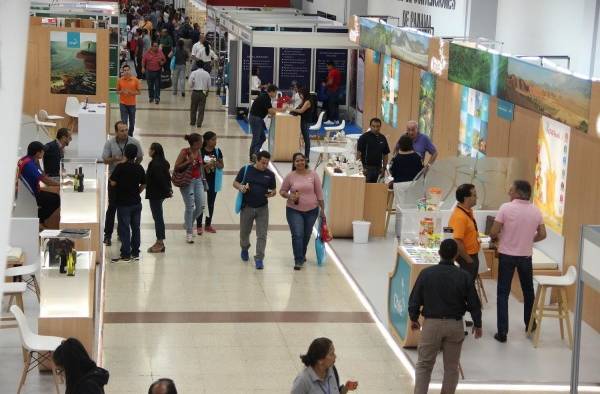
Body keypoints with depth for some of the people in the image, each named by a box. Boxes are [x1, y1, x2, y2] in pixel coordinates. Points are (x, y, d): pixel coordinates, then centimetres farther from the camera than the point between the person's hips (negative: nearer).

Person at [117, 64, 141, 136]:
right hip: (123, 104, -1)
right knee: (124, 122, -6)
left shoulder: (135, 80, -5)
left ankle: (130, 136, 31)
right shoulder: (120, 80, -3)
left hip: (132, 104, 1)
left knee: (132, 122, 12)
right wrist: (122, 92, -17)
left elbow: (138, 92, 1)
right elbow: (117, 91, 5)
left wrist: (131, 92, -18)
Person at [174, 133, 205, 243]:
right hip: (187, 181, -6)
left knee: (200, 205, 5)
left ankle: (189, 223, 32)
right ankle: (189, 232, 9)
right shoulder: (184, 152, -14)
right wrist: (188, 162, -22)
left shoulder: (199, 152, 5)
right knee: (190, 207, -3)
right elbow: (176, 167, -13)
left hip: (198, 180, 6)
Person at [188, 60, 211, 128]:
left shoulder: (193, 73, -8)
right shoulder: (207, 74, -2)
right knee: (201, 109, 5)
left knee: (193, 108, 14)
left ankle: (192, 122, 24)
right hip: (204, 93, 1)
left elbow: (190, 83, -10)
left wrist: (191, 89, 10)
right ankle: (199, 123, 2)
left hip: (195, 92, -1)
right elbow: (209, 85, 2)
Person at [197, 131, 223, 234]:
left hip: (213, 180, 4)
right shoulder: (200, 152, -11)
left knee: (211, 203, 12)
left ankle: (208, 225, 26)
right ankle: (199, 226, 14)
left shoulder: (217, 151, -1)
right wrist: (206, 165, -24)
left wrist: (216, 163, -16)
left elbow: (222, 166, 4)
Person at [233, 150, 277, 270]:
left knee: (262, 235, -5)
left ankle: (259, 259, 0)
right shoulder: (246, 169, -6)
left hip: (262, 208, 0)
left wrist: (272, 193, -15)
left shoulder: (270, 174, -1)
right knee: (244, 232, 15)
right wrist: (241, 187, -20)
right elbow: (235, 183, 2)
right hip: (247, 207, 0)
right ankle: (244, 249, 45)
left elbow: (273, 190, 9)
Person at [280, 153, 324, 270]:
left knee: (306, 235, 14)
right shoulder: (290, 176, -4)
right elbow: (282, 191, 5)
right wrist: (289, 196, -16)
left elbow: (319, 192, 2)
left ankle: (302, 255, 38)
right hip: (294, 210, -2)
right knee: (297, 235, -10)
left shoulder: (313, 175, -2)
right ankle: (298, 261, -4)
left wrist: (321, 207, 1)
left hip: (311, 210, 2)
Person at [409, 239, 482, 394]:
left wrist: (413, 318, 15)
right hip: (455, 324, 1)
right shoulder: (464, 276, -7)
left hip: (432, 323, -1)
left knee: (424, 364, 10)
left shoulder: (426, 273, -9)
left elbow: (414, 300, -3)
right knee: (451, 367, 13)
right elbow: (474, 303, -1)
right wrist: (477, 324, 14)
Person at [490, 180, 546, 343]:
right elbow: (542, 235, 4)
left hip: (507, 255, -3)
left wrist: (498, 237, 9)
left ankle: (502, 332, 0)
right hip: (526, 256, 3)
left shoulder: (506, 208, -14)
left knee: (503, 293, 3)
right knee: (528, 291, 22)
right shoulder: (536, 210, -2)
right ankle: (530, 324, 36)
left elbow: (493, 233, -13)